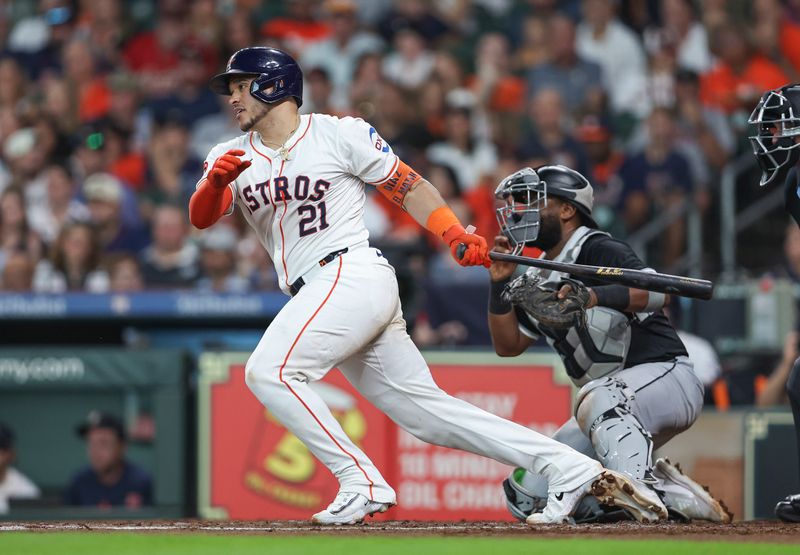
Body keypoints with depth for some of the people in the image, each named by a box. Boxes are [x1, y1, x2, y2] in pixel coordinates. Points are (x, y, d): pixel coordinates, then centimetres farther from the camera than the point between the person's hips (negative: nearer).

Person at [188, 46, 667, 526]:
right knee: (425, 409, 2)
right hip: (315, 298, 6)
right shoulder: (231, 158, 15)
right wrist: (215, 181, -21)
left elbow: (406, 184, 3)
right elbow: (201, 217, 1)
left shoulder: (339, 133, 0)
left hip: (353, 274, -6)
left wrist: (457, 236, -10)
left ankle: (362, 485, -18)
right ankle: (571, 469, 1)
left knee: (268, 371, -21)